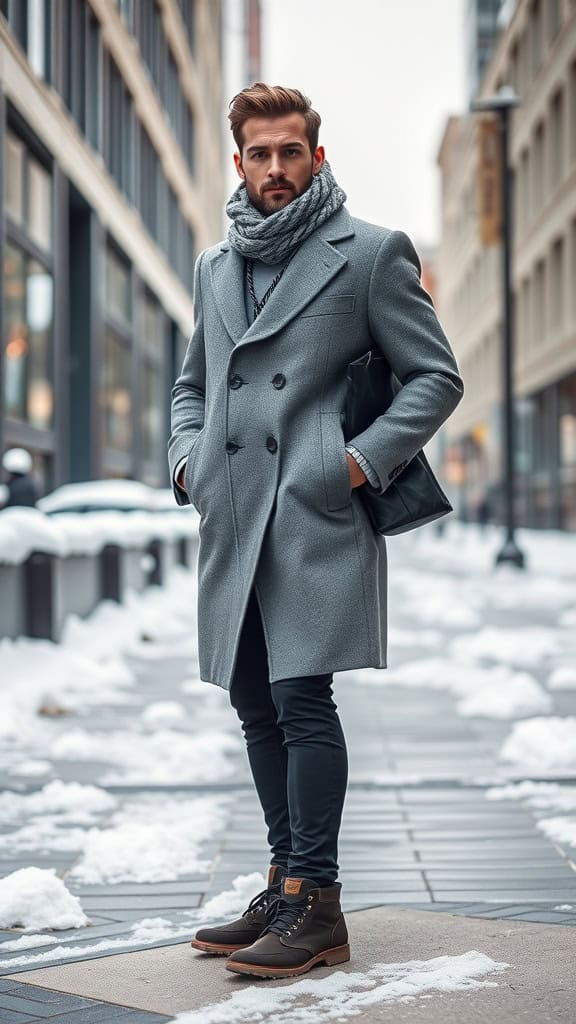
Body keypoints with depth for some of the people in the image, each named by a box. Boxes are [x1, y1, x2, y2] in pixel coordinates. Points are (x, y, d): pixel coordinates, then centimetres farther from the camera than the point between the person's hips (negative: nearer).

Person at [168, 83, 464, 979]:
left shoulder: (372, 252, 1)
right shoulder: (214, 266, 18)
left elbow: (437, 377, -1)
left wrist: (362, 462, -11)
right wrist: (187, 459, 11)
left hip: (318, 514, -6)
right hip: (234, 522, 6)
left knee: (302, 697, -11)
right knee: (258, 705, 9)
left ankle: (316, 905, -4)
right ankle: (287, 886, 20)